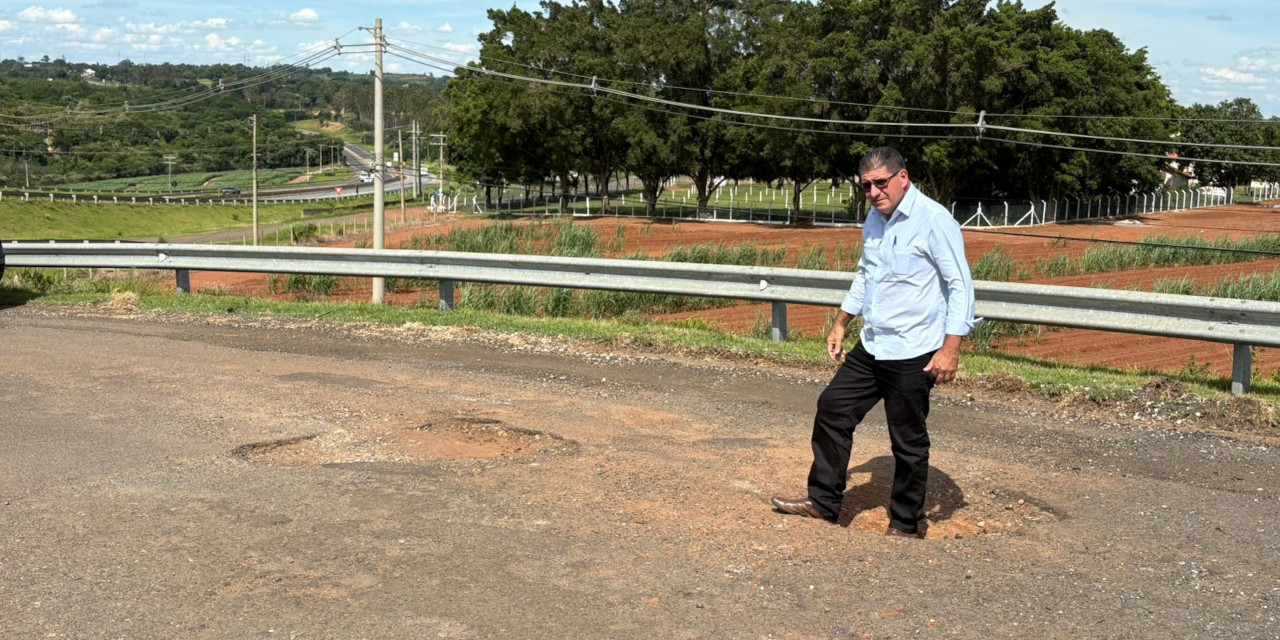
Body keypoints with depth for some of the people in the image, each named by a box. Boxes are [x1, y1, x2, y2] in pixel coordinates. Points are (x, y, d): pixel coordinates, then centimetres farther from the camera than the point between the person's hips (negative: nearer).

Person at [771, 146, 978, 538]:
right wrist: (841, 324, 26)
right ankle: (823, 502, 19)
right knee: (832, 408, 8)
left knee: (908, 441, 3)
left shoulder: (934, 220, -14)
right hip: (871, 348, 8)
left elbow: (960, 286, -16)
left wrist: (951, 348, -22)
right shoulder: (874, 221, 10)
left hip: (913, 355, -8)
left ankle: (907, 525, 19)